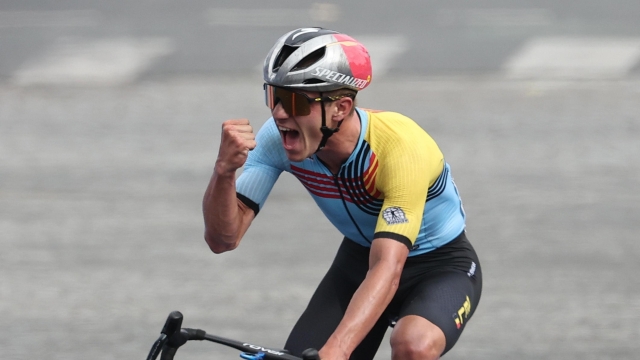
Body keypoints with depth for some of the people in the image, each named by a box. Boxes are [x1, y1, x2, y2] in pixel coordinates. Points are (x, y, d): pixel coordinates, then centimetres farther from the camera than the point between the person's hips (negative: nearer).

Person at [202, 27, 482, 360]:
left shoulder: (400, 147, -35)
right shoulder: (278, 139, -20)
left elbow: (388, 269, -43)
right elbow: (223, 238, -22)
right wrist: (225, 170, -43)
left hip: (440, 267, -5)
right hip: (360, 260, 5)